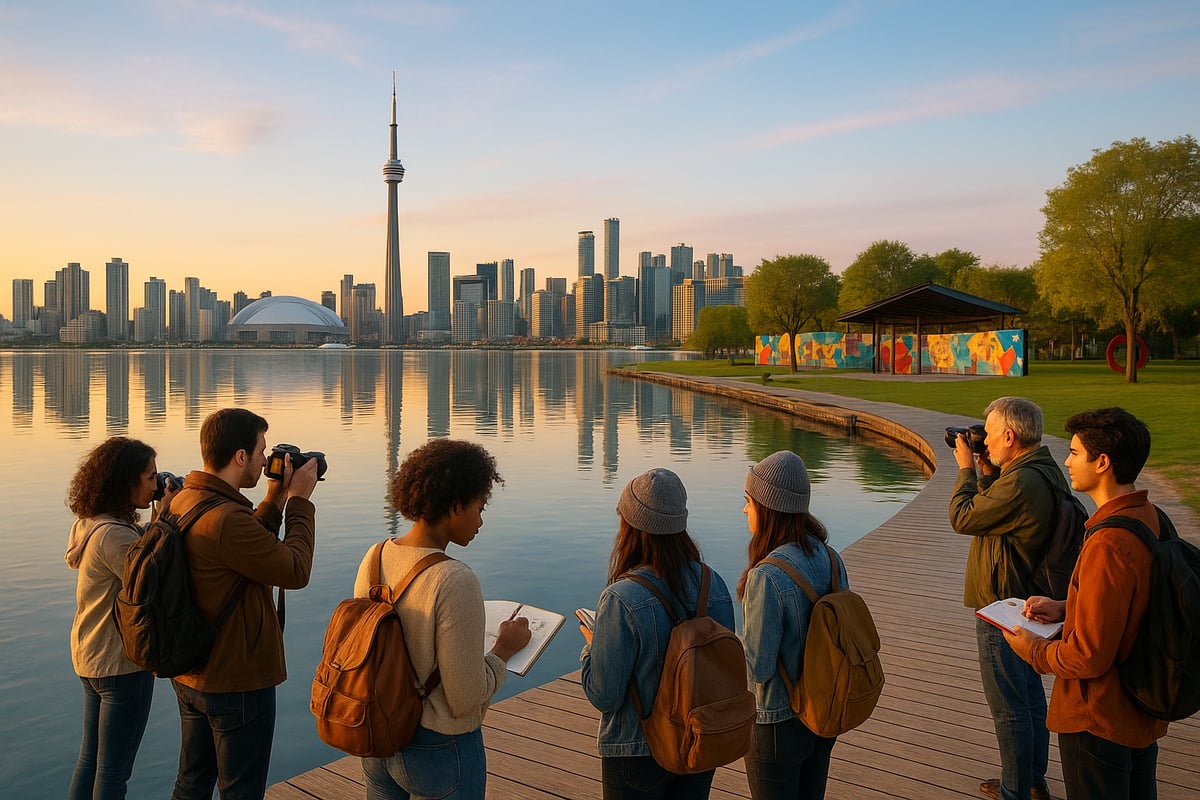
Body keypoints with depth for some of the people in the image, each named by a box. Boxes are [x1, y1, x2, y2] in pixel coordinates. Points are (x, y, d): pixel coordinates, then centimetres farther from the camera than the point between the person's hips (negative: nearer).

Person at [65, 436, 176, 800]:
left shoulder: (89, 525, 5)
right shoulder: (114, 535, -25)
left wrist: (159, 523, -1)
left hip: (90, 658, 10)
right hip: (122, 664, -9)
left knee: (90, 760, 22)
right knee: (113, 771, 5)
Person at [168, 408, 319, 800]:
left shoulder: (181, 501, 0)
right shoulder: (227, 518, -31)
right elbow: (296, 572, -21)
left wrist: (276, 498, 6)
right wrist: (300, 500, -12)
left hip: (190, 675, 9)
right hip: (238, 683, -9)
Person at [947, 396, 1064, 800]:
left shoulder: (1021, 483, -29)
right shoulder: (1046, 472, 4)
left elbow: (962, 518, -19)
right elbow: (997, 509, 14)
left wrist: (966, 469, -7)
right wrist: (987, 473, 4)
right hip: (1030, 600, 11)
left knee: (1008, 706, 5)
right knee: (1030, 696, 22)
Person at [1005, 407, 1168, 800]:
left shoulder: (1109, 543, -32)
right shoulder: (1150, 518, -2)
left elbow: (1088, 657, -28)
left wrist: (1033, 649, -11)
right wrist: (1064, 608, 3)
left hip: (1099, 719, -9)